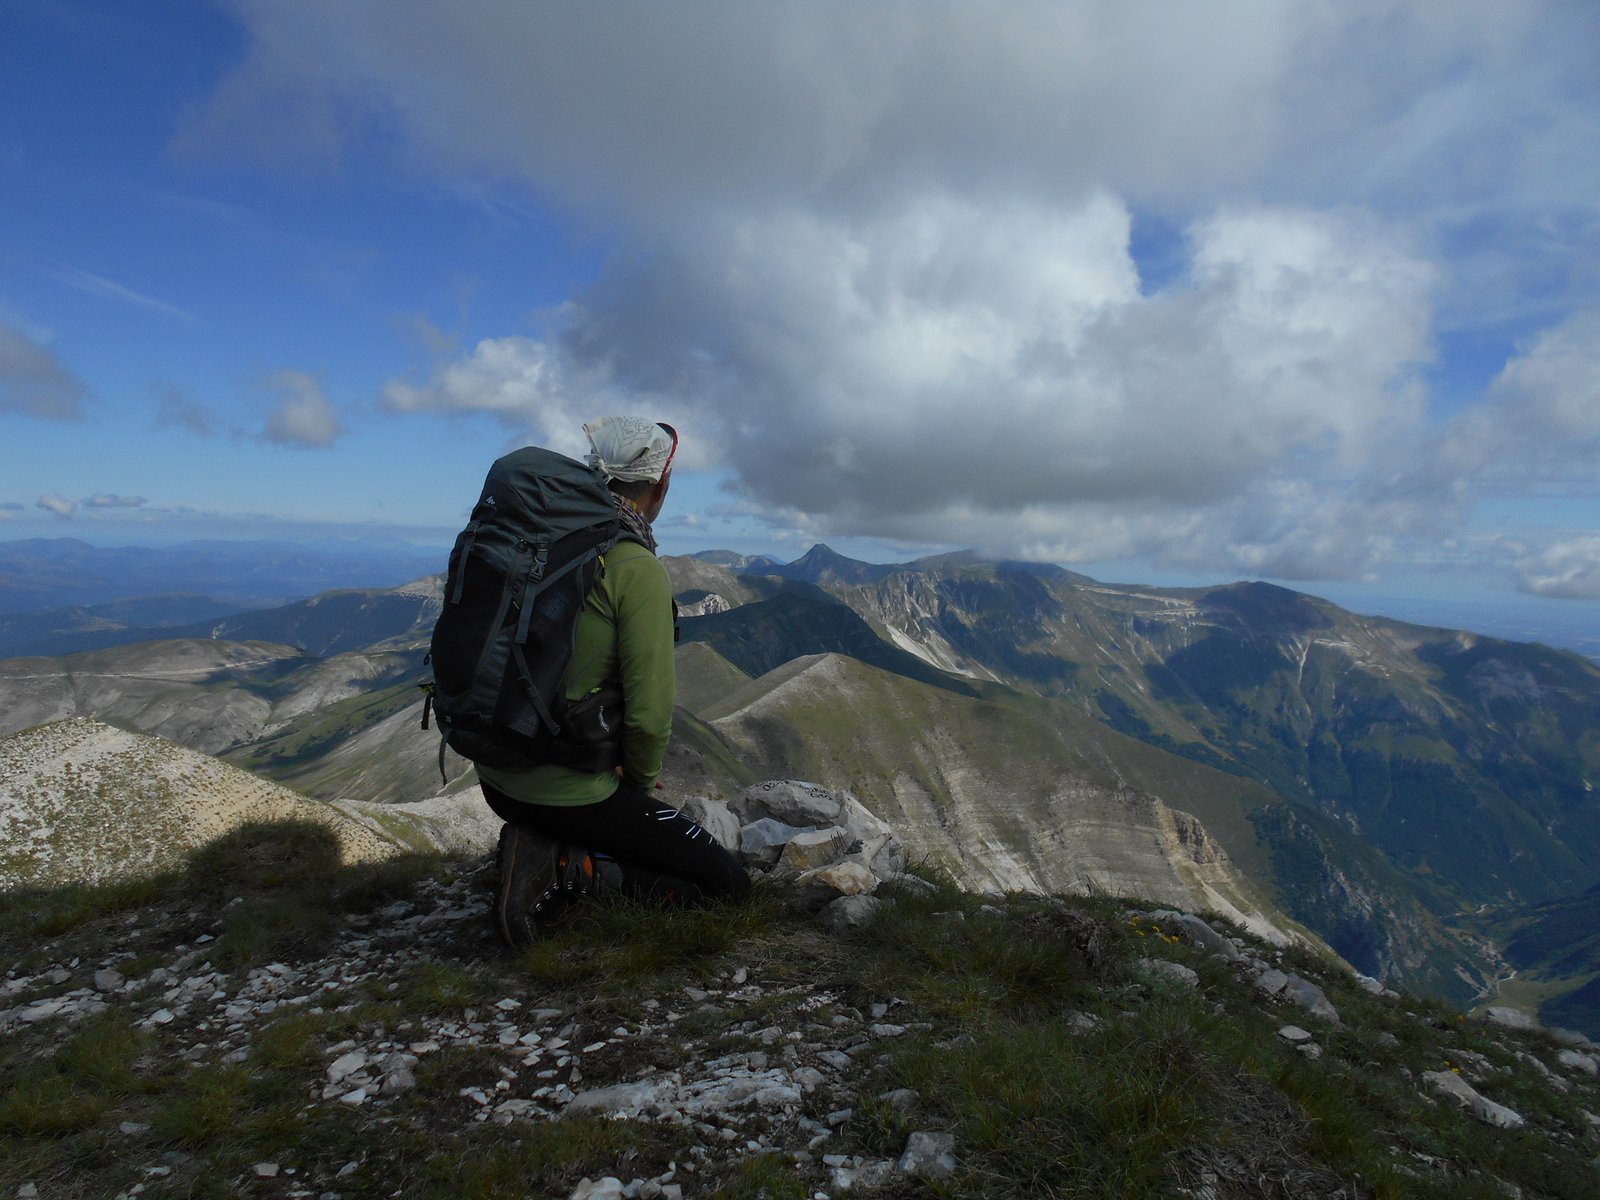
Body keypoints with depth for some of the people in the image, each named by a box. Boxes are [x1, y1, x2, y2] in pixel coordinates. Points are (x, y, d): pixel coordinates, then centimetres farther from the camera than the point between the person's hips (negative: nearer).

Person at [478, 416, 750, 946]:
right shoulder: (638, 568, -19)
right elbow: (649, 711, -23)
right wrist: (645, 780, -1)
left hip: (497, 780, 8)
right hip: (573, 791, -8)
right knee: (729, 883, 3)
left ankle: (544, 847, 7)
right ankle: (569, 867, -10)